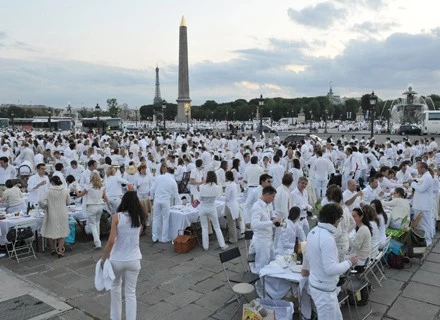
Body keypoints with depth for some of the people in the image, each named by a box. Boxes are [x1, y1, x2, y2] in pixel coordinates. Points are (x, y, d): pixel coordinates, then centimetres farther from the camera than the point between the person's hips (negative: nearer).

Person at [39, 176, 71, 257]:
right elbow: (68, 202, 4)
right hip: (62, 215, 2)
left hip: (52, 214, -1)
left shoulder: (49, 191, -11)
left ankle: (52, 249, 26)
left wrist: (46, 207, -2)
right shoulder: (65, 191, -4)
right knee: (62, 232, 11)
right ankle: (60, 251, 7)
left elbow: (41, 201, -20)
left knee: (51, 231, 15)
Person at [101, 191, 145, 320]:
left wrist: (103, 259, -4)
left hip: (117, 259, -1)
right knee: (131, 293, 11)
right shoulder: (140, 218, -2)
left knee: (115, 286, 25)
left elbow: (111, 241, -16)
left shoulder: (117, 217, -11)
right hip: (134, 260, 1)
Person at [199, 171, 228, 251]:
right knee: (217, 227, 12)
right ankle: (222, 245, 17)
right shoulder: (217, 187, -12)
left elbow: (200, 198, -3)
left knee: (204, 228, 11)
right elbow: (219, 195, 0)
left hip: (202, 208, 0)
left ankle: (205, 246, 16)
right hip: (211, 208, 0)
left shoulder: (202, 186, -11)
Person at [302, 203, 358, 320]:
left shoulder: (314, 231, 0)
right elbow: (330, 269, -28)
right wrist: (349, 262, -13)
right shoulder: (327, 238, -28)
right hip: (324, 290, -9)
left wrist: (305, 268, 34)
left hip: (316, 284, 9)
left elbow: (308, 254, 17)